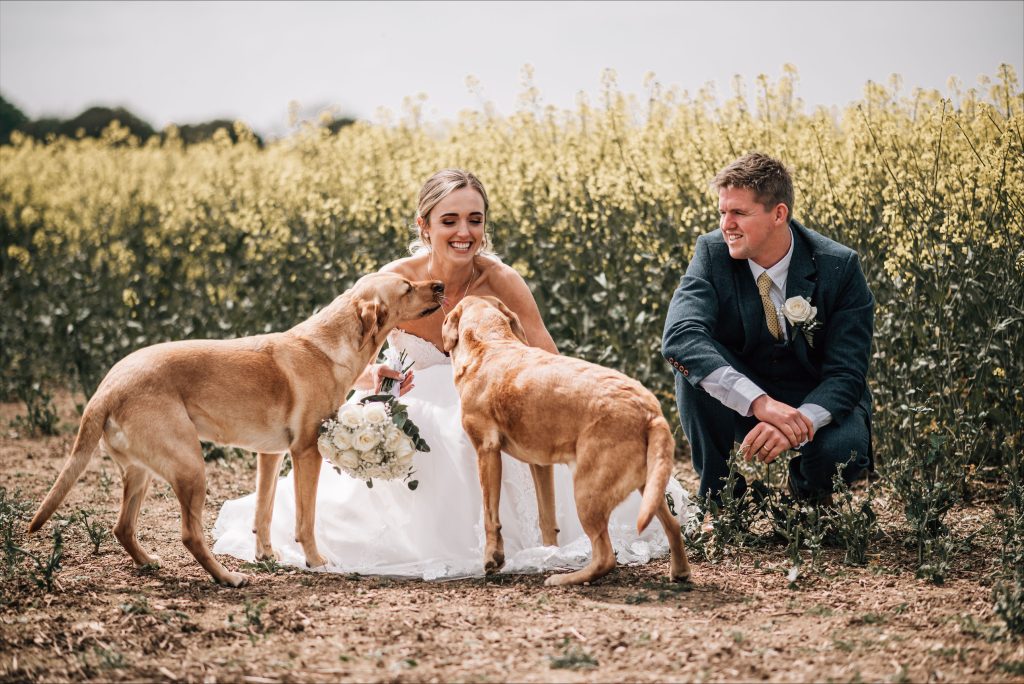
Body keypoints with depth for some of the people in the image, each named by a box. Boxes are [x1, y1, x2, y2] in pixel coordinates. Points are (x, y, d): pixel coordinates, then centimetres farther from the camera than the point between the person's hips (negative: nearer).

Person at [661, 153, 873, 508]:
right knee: (691, 362, -28)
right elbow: (680, 335, -32)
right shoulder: (713, 252, -15)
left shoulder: (839, 267, -17)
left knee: (841, 450, -35)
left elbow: (846, 373, -20)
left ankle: (806, 489, 4)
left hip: (817, 401, -1)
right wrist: (760, 402, -45)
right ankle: (719, 495, -11)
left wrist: (799, 423, -42)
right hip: (740, 401, 2)